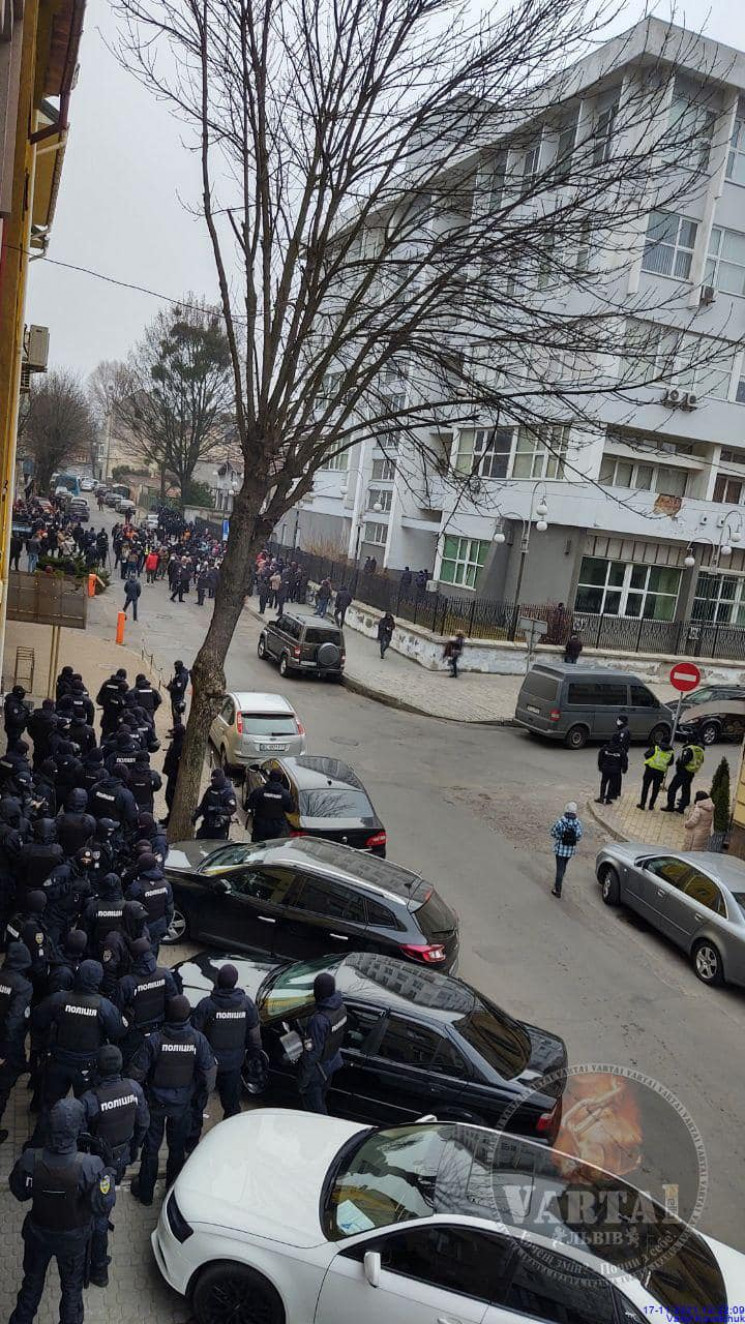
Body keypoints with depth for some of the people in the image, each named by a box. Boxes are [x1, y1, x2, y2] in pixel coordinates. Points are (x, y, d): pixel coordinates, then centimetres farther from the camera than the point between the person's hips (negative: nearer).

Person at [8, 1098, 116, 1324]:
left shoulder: (30, 1160, -32)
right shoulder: (90, 1166, -38)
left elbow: (19, 1193, -11)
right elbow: (103, 1207, -25)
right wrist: (108, 1175, -11)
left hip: (38, 1233, 2)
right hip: (74, 1238, -2)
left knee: (32, 1280, 31)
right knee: (72, 1287, 26)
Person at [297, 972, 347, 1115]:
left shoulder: (319, 1020, -37)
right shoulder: (341, 1007, -13)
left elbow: (312, 1051, -28)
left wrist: (304, 1080, -16)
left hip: (317, 1068, -8)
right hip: (333, 1060, 8)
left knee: (313, 1106, 15)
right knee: (321, 1099, 31)